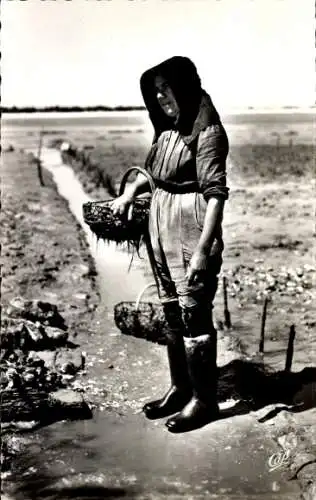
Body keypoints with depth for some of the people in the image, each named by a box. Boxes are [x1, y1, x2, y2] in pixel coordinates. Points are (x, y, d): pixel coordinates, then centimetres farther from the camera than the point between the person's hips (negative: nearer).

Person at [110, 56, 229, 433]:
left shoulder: (207, 132, -14)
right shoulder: (169, 130, 9)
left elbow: (216, 193, -19)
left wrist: (203, 250, -23)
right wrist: (130, 191, 16)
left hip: (192, 233, -8)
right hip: (163, 230, 8)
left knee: (194, 315, 0)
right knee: (172, 313, 15)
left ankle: (204, 400, 15)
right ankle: (180, 388, 30)